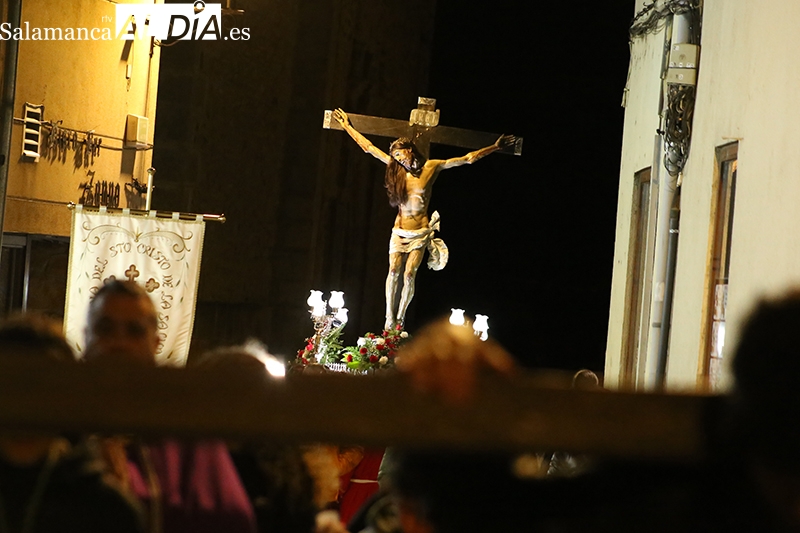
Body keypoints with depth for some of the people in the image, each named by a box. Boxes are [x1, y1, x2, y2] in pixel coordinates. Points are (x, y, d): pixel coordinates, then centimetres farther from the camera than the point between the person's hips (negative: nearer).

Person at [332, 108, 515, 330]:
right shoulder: (397, 168, 5)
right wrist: (347, 126, 14)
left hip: (420, 232, -2)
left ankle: (399, 320, 0)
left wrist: (495, 147, -3)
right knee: (394, 271, -7)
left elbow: (467, 159, 0)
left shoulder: (432, 167, -2)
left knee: (409, 275, -9)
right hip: (400, 230, 2)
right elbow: (368, 147, 11)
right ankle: (389, 317, 0)